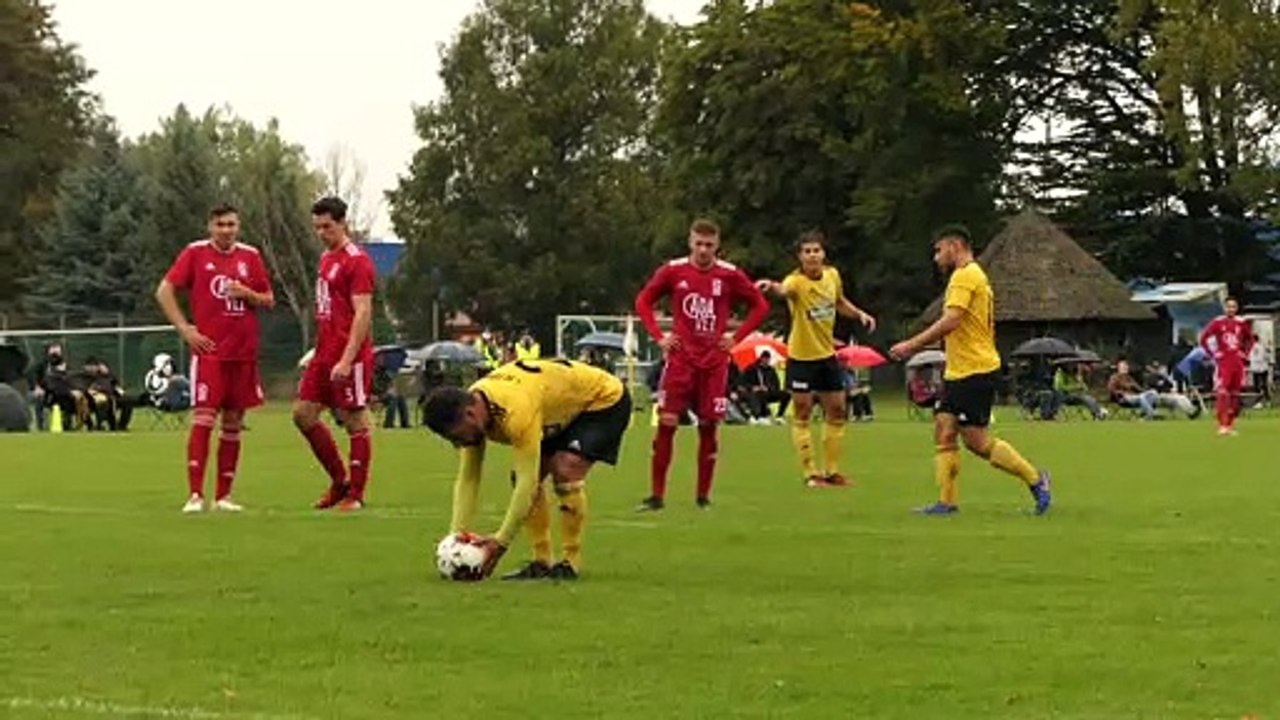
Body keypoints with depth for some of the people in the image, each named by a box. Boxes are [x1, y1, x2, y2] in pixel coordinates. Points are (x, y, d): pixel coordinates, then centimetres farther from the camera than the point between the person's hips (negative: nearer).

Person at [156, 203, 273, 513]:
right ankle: (195, 495, -13)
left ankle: (224, 495, 12)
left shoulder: (250, 256, 10)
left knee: (233, 423, 6)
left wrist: (247, 294, -7)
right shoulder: (195, 252, 0)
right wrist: (185, 330, -8)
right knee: (203, 419, -12)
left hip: (244, 352, 4)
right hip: (209, 349, -4)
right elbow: (164, 292, -1)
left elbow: (268, 300, 15)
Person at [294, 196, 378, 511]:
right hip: (325, 353, 9)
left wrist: (347, 360, -22)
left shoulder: (357, 261, -11)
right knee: (303, 413, 8)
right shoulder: (326, 258, 16)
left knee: (355, 423, -2)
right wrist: (320, 349, 19)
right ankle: (339, 482, 17)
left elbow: (363, 314, -17)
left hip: (350, 356, -9)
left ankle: (356, 494, 5)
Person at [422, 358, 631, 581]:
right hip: (566, 408, 9)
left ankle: (571, 563, -16)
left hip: (605, 399, -9)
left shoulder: (515, 411, -40)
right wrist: (456, 537, -17)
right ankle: (542, 562, 4)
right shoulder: (471, 403, -14)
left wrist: (501, 541, -37)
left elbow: (528, 480, -39)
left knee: (566, 470, -27)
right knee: (522, 478, -3)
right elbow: (467, 479, -9)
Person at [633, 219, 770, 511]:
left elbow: (760, 306, 9)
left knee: (708, 427, 3)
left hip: (714, 363, 1)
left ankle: (703, 495, 13)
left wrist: (736, 337, 1)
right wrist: (659, 336, 1)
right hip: (681, 358, 0)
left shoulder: (730, 275, -1)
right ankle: (656, 495, -2)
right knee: (666, 423, -7)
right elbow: (643, 301, 11)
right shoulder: (673, 271, 0)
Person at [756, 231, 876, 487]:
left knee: (837, 412, 11)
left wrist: (859, 313, 2)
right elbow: (784, 290, -47)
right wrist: (772, 286, -70)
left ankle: (831, 471, 24)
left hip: (827, 354, 6)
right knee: (802, 415, -1)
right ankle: (810, 474, 7)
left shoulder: (832, 275, -2)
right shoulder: (797, 281, -21)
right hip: (801, 357, -6)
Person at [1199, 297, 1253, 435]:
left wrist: (1245, 353, 10)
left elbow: (1250, 339, 23)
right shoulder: (1218, 322, -4)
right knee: (1222, 393, -14)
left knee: (1235, 394, 8)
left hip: (1238, 363, 4)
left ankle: (1231, 425, 16)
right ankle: (1222, 425, -17)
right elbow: (1203, 339, 0)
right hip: (1223, 362, -4)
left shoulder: (1242, 323, 7)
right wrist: (1213, 353, -5)